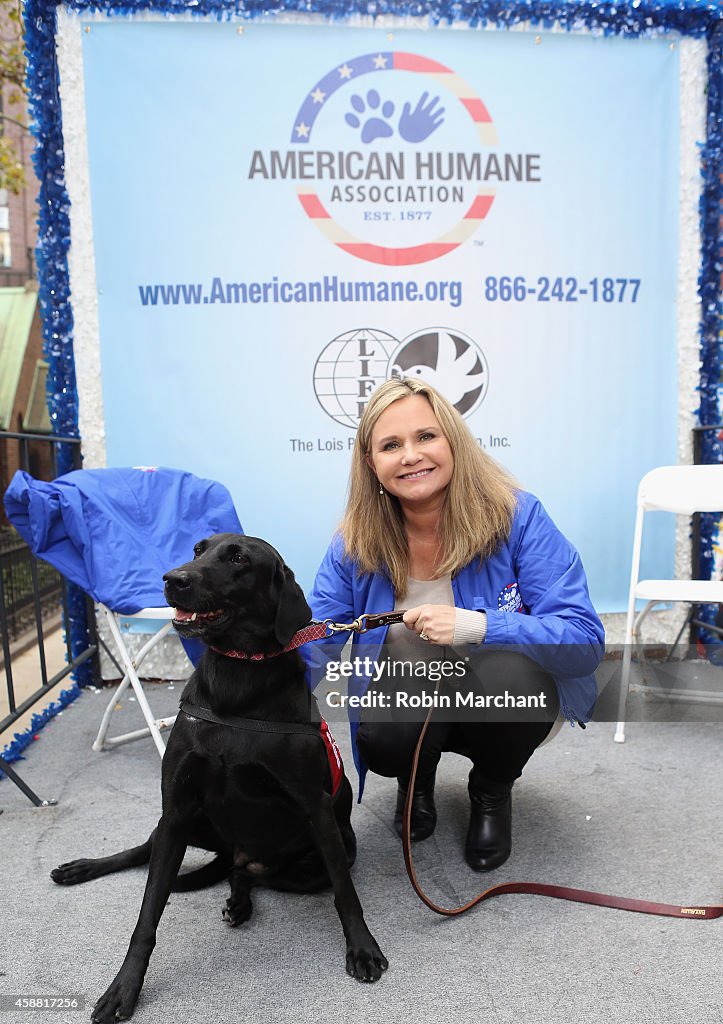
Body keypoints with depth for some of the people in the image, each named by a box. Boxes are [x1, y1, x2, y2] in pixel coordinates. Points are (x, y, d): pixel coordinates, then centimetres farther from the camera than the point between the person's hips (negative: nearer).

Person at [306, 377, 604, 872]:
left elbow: (586, 640, -25)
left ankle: (492, 793, 1)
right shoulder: (356, 543, -11)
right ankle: (416, 780, 10)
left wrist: (478, 626, -40)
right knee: (383, 739, -32)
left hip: (507, 697, -1)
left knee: (507, 669, -36)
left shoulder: (518, 517, -20)